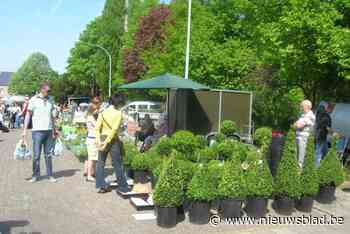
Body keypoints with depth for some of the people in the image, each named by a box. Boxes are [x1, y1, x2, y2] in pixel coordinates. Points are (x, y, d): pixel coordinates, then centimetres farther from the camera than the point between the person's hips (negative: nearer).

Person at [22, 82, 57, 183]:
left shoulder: (50, 100, 10)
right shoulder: (34, 100, -3)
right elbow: (28, 115, -3)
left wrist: (54, 130, 15)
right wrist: (25, 130, -9)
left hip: (49, 131, 4)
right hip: (37, 131, -4)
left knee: (48, 154, 8)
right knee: (36, 155, 0)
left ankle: (50, 175, 13)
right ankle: (35, 175, 12)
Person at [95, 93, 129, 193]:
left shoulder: (102, 113, 5)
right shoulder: (118, 113, -6)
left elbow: (97, 128, -5)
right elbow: (115, 129, -17)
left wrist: (98, 140, -11)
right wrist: (107, 141, -16)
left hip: (103, 138, 3)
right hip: (113, 140, -3)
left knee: (100, 163, 11)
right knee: (117, 164, 4)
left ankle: (101, 186, 10)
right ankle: (123, 187, 13)